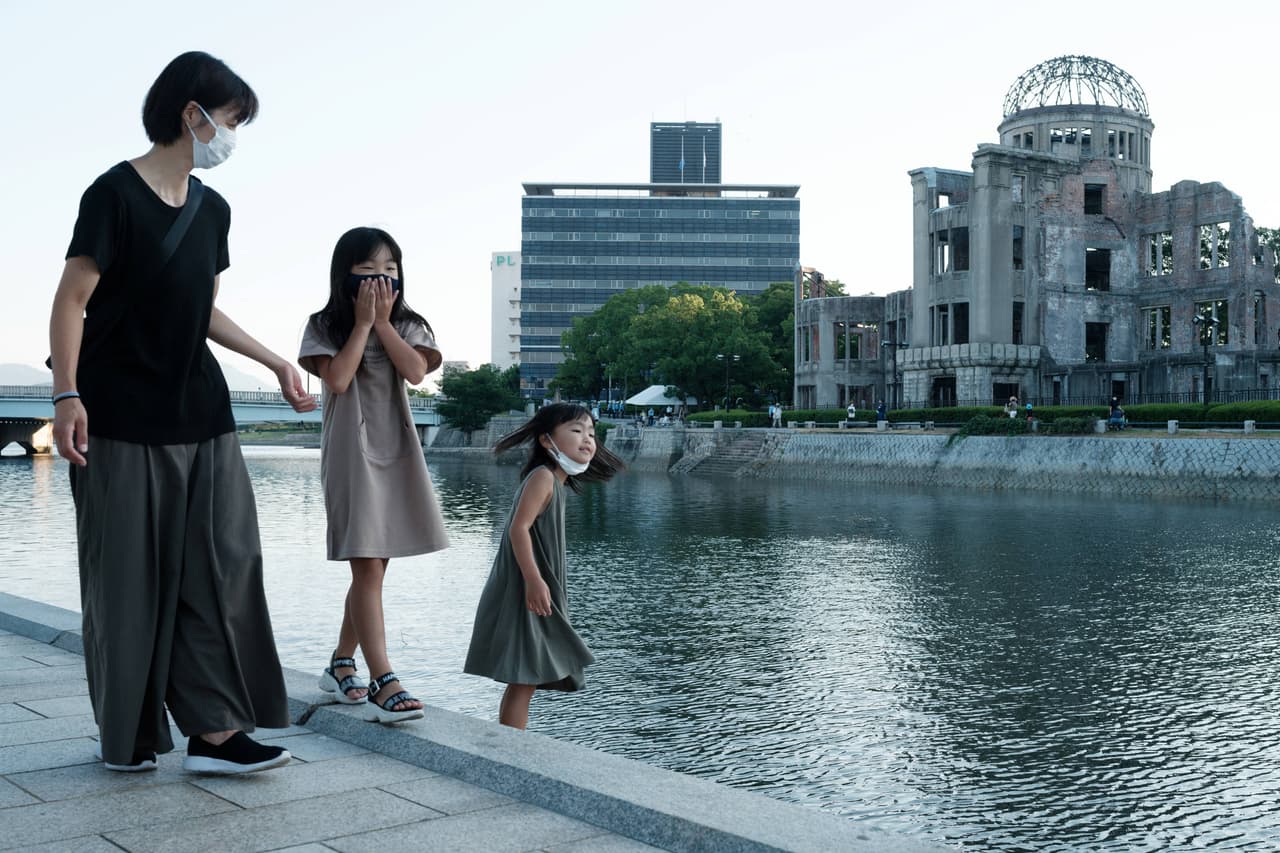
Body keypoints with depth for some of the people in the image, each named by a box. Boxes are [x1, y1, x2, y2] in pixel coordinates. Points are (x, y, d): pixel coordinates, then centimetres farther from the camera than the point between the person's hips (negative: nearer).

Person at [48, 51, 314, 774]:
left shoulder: (213, 210, 13)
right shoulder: (117, 193, -8)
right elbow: (72, 301, -10)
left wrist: (277, 364, 17)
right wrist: (68, 395, -18)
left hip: (201, 415, 7)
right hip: (123, 417, -6)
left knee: (223, 561, -2)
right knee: (128, 574, 1)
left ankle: (214, 729, 1)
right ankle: (128, 737, 15)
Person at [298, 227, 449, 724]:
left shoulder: (407, 327, 9)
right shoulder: (325, 326, 1)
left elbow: (416, 372, -10)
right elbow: (338, 380, -15)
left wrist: (382, 321, -7)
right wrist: (362, 322, -10)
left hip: (396, 454, 5)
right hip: (350, 454, -4)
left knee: (371, 568, 11)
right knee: (368, 568, -12)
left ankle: (340, 665, 27)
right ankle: (382, 683, -17)